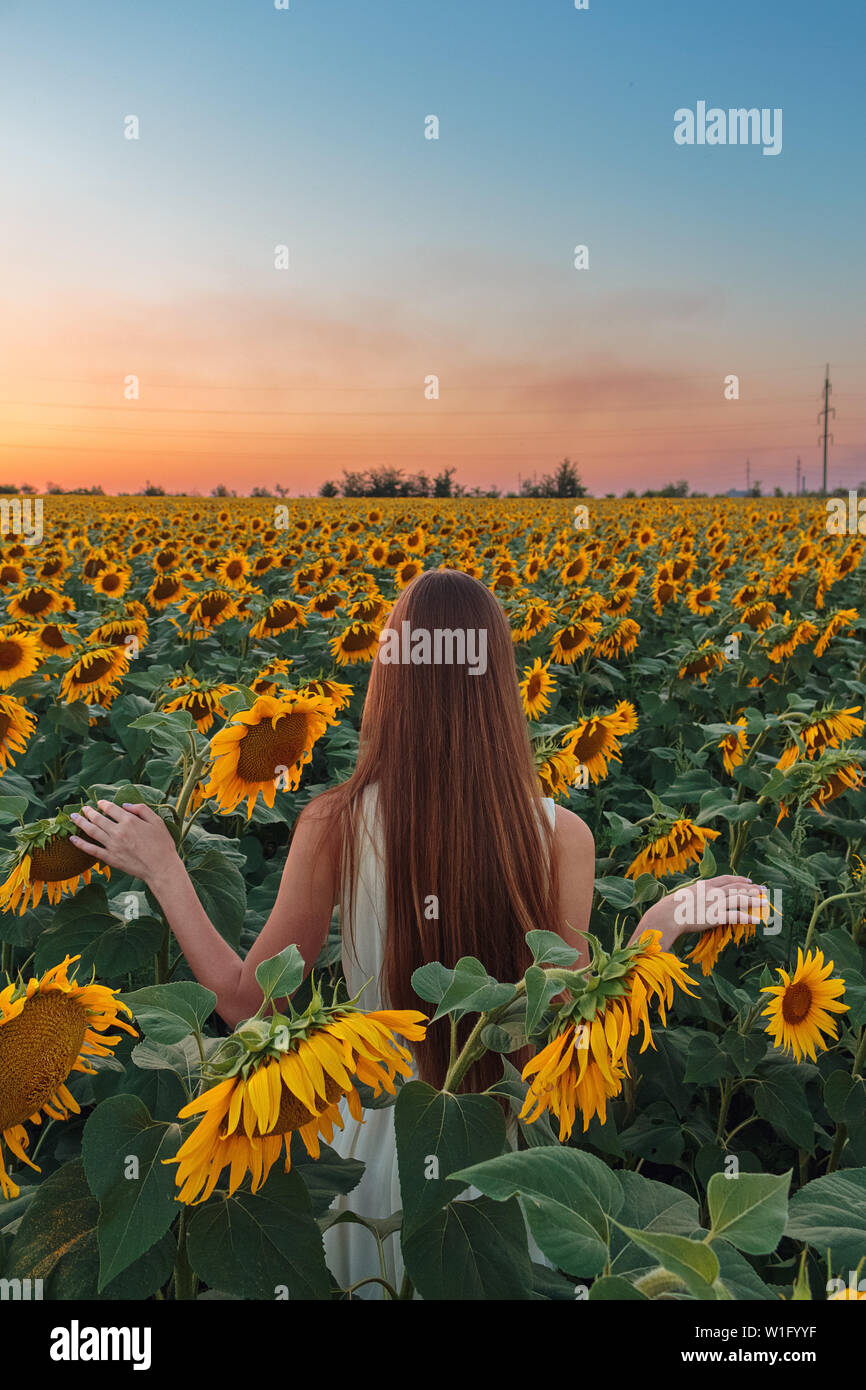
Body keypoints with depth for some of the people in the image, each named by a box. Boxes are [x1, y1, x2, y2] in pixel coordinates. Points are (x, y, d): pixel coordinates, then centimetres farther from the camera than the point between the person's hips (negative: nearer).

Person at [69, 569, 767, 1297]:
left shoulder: (334, 823, -18)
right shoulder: (561, 834, -18)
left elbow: (248, 1002, -8)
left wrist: (165, 873, 3)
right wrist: (664, 923, 1)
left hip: (379, 1142, 0)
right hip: (502, 1147, 1)